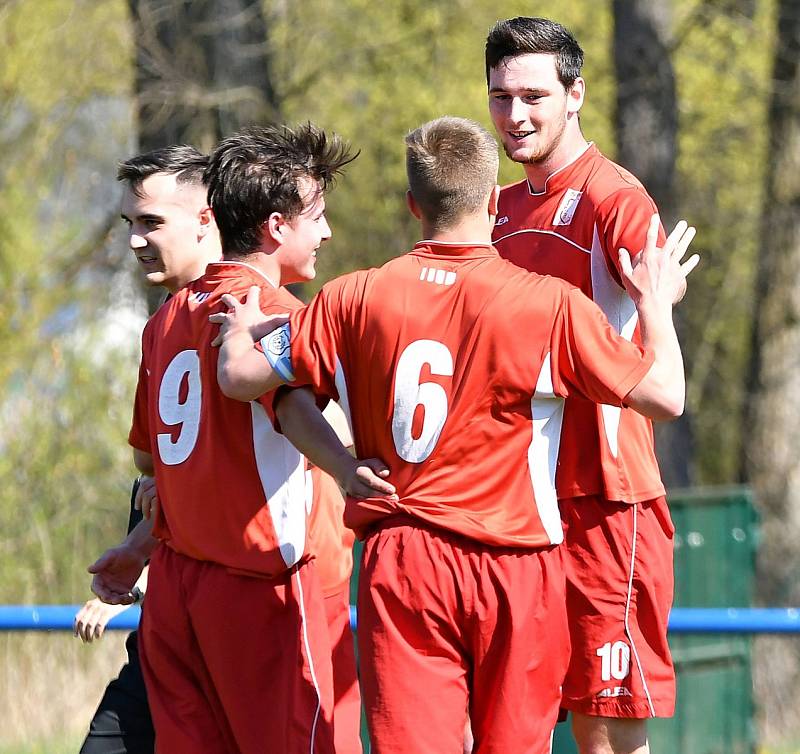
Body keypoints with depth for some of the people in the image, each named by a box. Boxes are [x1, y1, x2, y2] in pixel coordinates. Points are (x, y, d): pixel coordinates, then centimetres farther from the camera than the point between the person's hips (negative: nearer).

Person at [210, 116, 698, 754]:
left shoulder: (355, 301, 0)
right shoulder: (551, 305, -7)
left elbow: (239, 377, 5)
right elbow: (664, 395, -6)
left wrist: (239, 330, 29)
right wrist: (658, 303, 12)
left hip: (398, 564, 1)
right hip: (512, 563, -1)